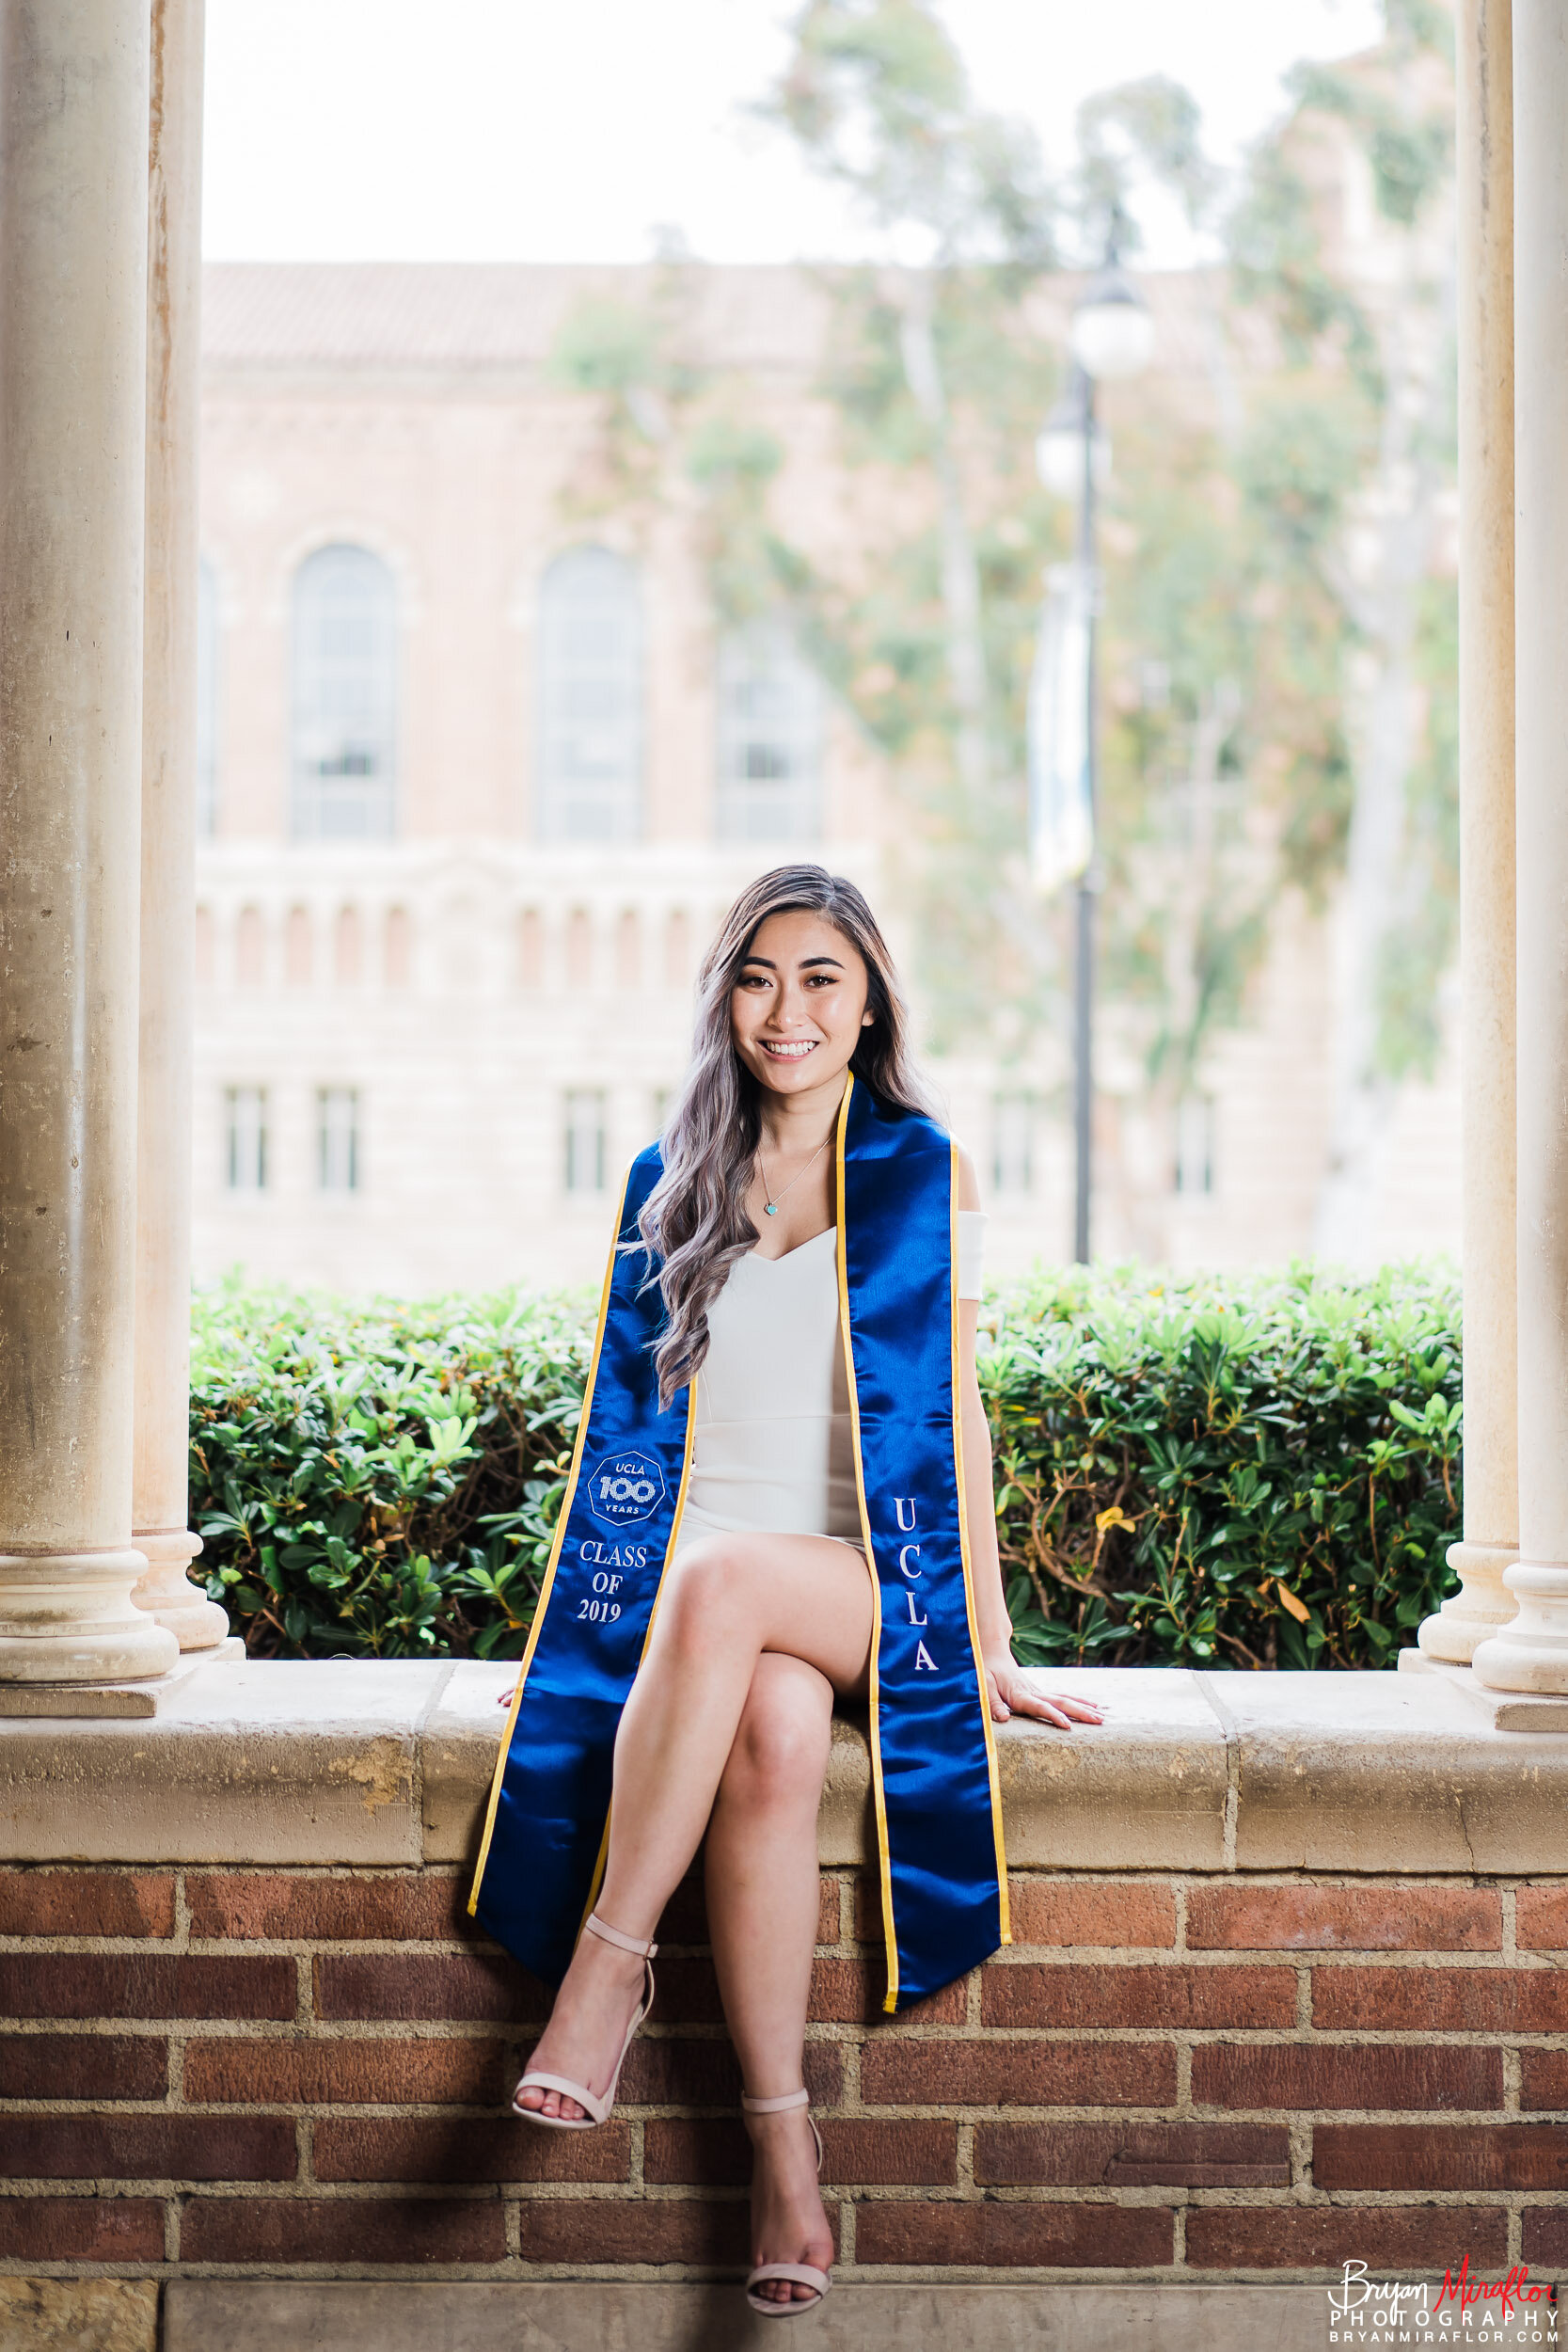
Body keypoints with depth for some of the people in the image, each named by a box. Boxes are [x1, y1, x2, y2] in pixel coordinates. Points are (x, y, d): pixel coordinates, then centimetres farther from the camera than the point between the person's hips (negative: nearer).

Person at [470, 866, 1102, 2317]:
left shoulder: (931, 1183, 9)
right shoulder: (671, 1186, 15)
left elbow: (956, 1421, 7)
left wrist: (991, 1650, 3)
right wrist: (576, 1620, 14)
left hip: (859, 1586, -1)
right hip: (696, 1584, 2)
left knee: (718, 1577, -38)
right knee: (771, 1733, -35)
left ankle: (607, 1967, -31)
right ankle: (783, 2142, -32)